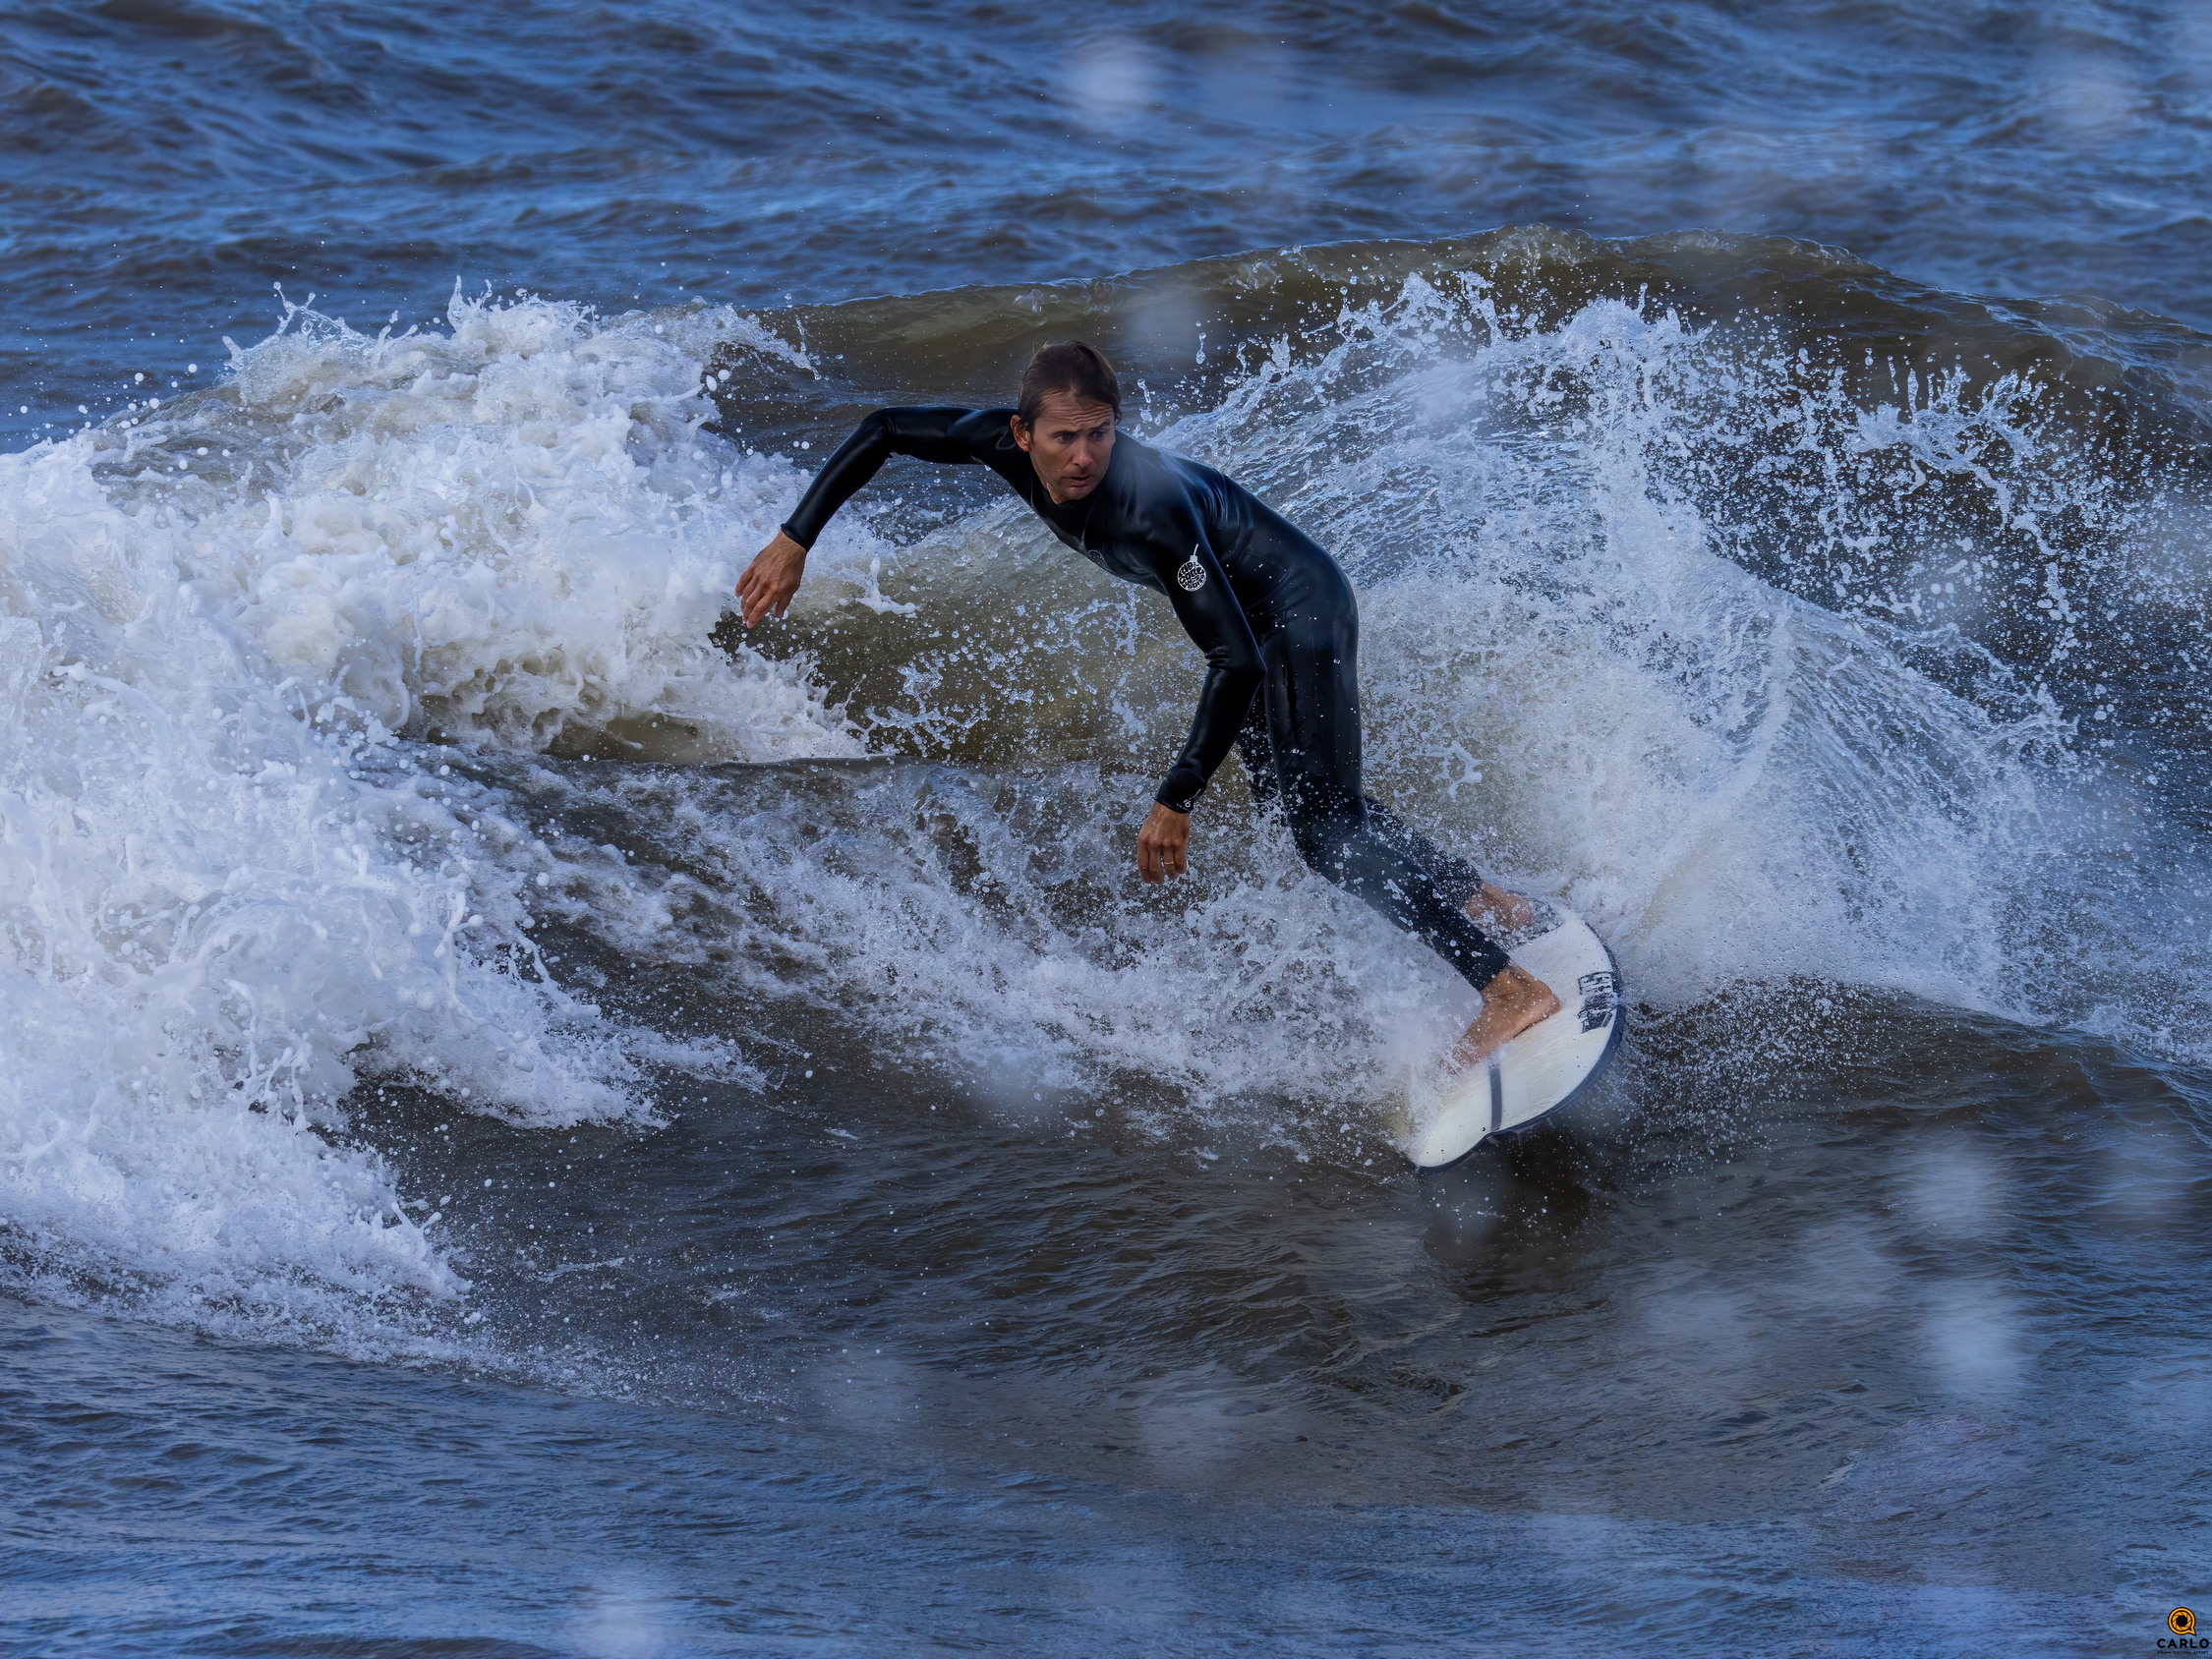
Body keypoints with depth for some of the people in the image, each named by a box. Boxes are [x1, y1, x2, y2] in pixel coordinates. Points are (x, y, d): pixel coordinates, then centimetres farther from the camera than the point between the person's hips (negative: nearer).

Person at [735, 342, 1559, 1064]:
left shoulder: (1151, 511, -38)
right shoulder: (1008, 443, -19)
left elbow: (1236, 662, -36)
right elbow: (880, 434, -4)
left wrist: (1176, 801, -37)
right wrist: (794, 543, -10)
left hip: (1299, 615, -9)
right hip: (1255, 618, 9)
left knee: (1325, 826, -13)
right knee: (1290, 801, 21)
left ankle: (1513, 990, -17)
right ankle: (1480, 902, 33)